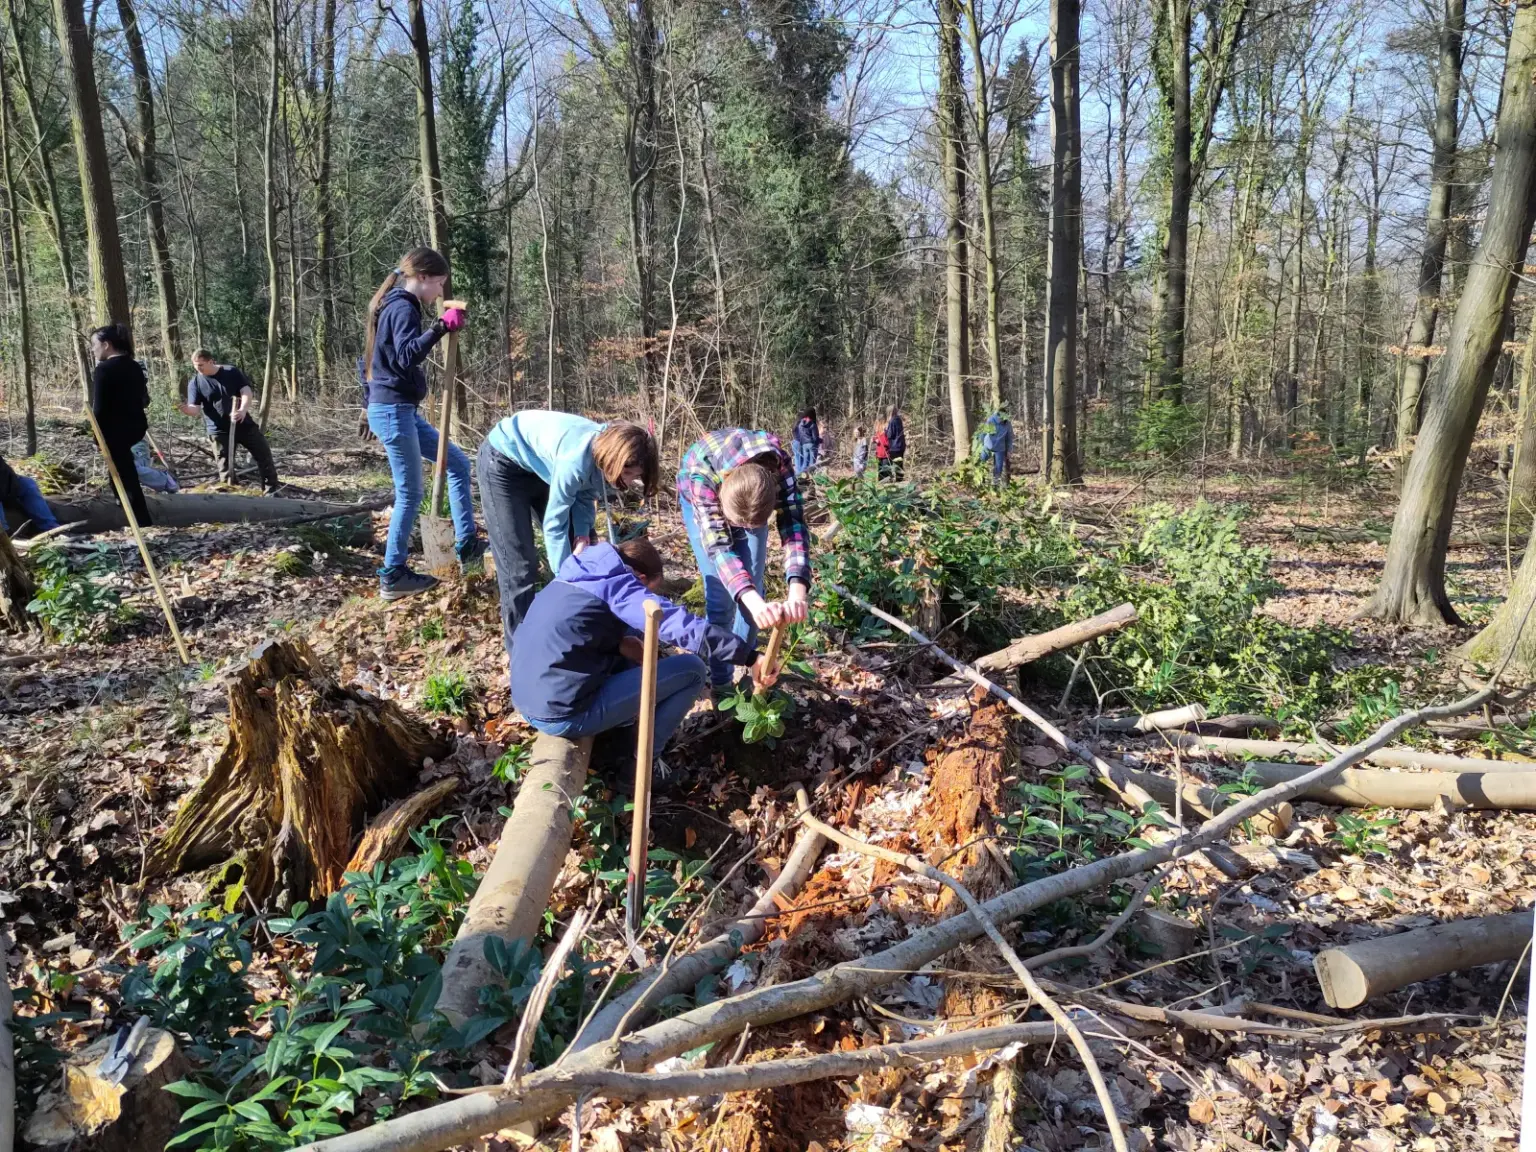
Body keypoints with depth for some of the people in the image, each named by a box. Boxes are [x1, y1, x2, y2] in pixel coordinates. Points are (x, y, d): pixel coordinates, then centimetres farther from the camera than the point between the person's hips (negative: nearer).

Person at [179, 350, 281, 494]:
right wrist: (185, 409, -35)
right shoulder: (195, 382, -3)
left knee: (263, 454, 5)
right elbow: (195, 409, -10)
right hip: (219, 430, -1)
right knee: (225, 464, -2)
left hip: (244, 424, 1)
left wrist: (243, 410, -28)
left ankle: (271, 489, 17)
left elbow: (247, 391, -10)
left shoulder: (232, 372, -3)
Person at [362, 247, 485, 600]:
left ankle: (467, 545, 13)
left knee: (458, 462, 12)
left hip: (401, 411, 11)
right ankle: (393, 576, 5)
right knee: (410, 493, -4)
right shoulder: (403, 308, -13)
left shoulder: (394, 306, 17)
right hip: (394, 411, -11)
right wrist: (441, 326, -35)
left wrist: (371, 406, 25)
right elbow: (407, 356, -29)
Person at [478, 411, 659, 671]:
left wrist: (583, 535, -18)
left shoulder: (606, 448, -15)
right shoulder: (576, 461, -38)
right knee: (519, 566, -10)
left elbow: (585, 496, -1)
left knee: (583, 552, 6)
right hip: (504, 461, -8)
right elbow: (553, 524, -28)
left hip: (541, 465, 8)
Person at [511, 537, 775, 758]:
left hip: (528, 706, 9)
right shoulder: (616, 584, -8)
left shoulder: (579, 576, 16)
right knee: (692, 669, -2)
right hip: (565, 715, -9)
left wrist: (621, 642, 9)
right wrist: (750, 656, -19)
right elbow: (684, 627, -18)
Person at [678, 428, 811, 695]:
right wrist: (753, 602, -65)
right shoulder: (701, 474, -45)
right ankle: (720, 681, 3)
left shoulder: (779, 465, -39)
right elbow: (717, 544, -49)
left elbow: (794, 526, -43)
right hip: (701, 498, -2)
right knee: (721, 593, -12)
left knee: (752, 587, -2)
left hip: (752, 498, 2)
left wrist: (798, 591, -60)